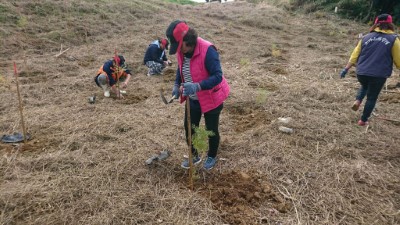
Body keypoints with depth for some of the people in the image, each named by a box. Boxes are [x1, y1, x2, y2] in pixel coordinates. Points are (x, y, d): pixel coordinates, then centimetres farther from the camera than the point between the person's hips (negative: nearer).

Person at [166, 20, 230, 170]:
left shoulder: (207, 51, -29)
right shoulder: (181, 51, -6)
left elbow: (217, 76, -32)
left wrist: (197, 86, -45)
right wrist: (177, 85, -3)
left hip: (211, 99, -6)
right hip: (192, 99, 7)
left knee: (211, 130, 12)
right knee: (189, 128, 15)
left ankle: (212, 157, 38)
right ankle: (194, 156, 39)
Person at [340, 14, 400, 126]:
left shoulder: (366, 37, 7)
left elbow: (355, 55, 7)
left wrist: (346, 69, 11)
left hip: (362, 73, 3)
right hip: (379, 75, -3)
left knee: (364, 86, 33)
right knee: (372, 97, 12)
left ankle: (357, 101, 7)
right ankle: (363, 120, 16)